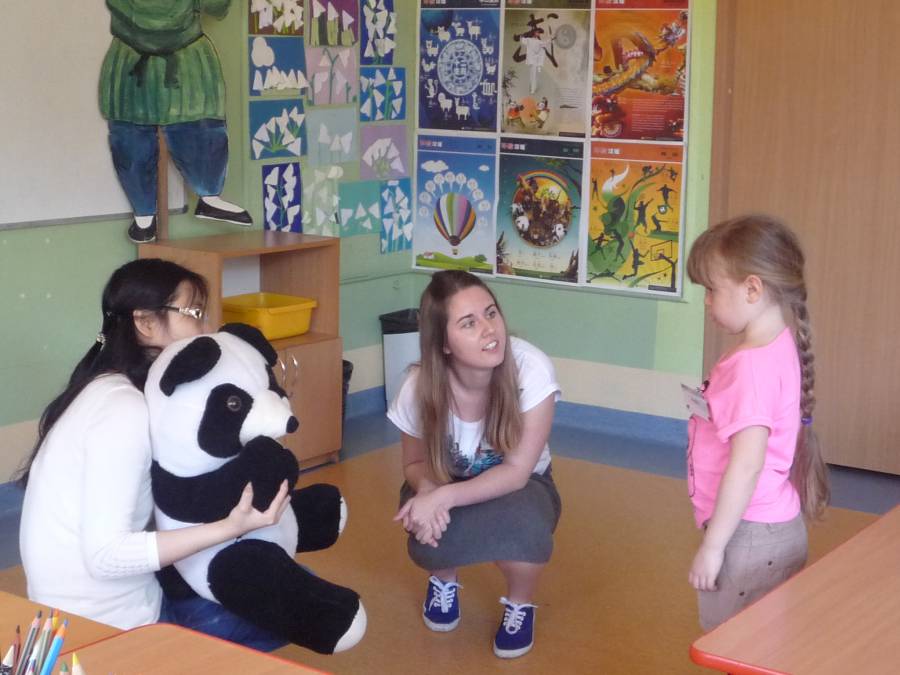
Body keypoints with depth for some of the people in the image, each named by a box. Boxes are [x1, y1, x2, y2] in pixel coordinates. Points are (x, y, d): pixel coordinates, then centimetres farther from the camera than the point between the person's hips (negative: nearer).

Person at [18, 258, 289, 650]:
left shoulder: (111, 390, 7)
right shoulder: (124, 408, -21)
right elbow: (105, 554, -26)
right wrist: (229, 527, -27)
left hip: (112, 599, 9)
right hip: (105, 626, -9)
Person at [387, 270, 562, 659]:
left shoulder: (531, 369, -32)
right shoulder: (419, 387, -25)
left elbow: (516, 471, -27)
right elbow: (415, 463, -6)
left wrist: (443, 498, -40)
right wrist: (427, 491, -31)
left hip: (517, 487, -1)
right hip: (443, 487, 2)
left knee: (523, 524, -36)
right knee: (429, 535, -32)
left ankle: (520, 605, 1)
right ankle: (444, 580, 10)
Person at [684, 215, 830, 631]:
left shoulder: (754, 364, -21)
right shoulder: (780, 348, 7)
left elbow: (747, 463, -25)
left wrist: (712, 545, -21)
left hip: (749, 534, -9)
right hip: (773, 525, 9)